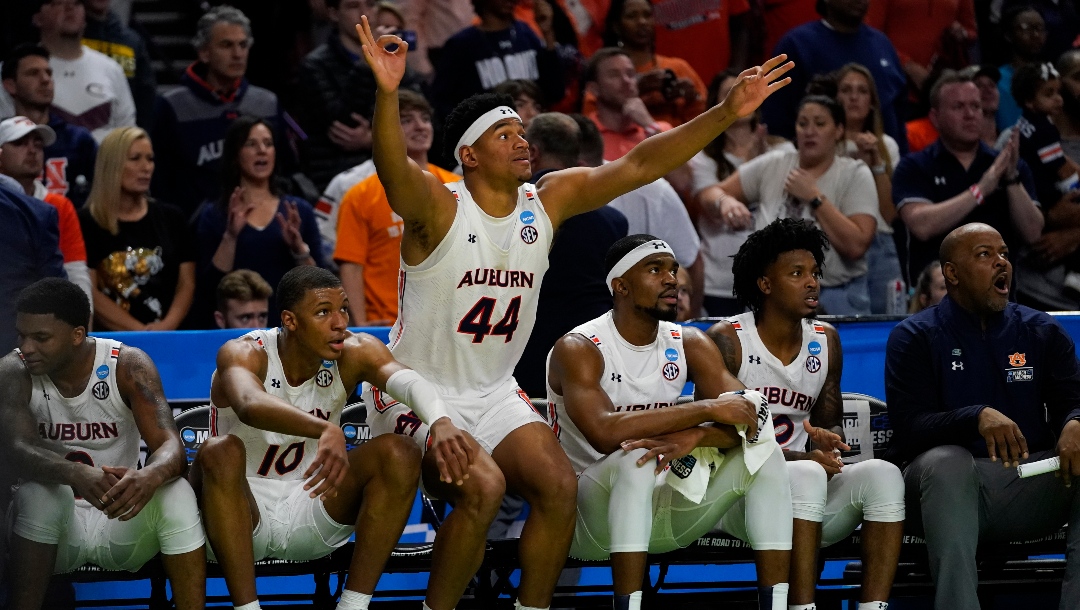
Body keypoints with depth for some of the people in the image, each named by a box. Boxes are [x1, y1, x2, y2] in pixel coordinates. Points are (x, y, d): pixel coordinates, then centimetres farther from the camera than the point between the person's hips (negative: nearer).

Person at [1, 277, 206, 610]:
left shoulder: (128, 365, -11)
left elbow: (170, 446, -22)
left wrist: (150, 476, -48)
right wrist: (77, 474, -49)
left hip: (121, 520, 0)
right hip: (56, 523, 0)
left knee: (176, 495, -30)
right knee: (38, 493, -33)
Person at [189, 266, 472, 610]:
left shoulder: (355, 353, -8)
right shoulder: (244, 354, -19)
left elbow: (407, 381, -29)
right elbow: (250, 405, -44)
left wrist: (440, 422, -54)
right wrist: (326, 431, -63)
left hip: (310, 511, 4)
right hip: (244, 510, -4)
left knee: (400, 454, -18)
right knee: (221, 452, -35)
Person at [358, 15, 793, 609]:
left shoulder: (548, 200, 1)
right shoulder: (438, 207, -17)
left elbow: (639, 164, -1)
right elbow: (394, 169, -39)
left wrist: (726, 113, -9)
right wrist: (387, 93, -59)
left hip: (494, 393, 7)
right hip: (419, 391, -6)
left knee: (558, 485, -11)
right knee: (483, 486, -27)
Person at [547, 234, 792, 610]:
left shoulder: (689, 345, 4)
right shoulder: (578, 349, -14)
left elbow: (747, 417, -7)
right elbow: (604, 432, -32)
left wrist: (693, 437, -30)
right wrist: (706, 409, -30)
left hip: (661, 512, 6)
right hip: (588, 515, -6)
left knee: (766, 454, -11)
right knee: (636, 459, -37)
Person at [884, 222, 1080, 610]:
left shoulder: (1043, 333, 16)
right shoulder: (914, 337, 4)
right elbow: (909, 428, -9)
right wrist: (978, 417, -29)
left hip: (1031, 488, 3)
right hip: (952, 487, -3)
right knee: (946, 461, -37)